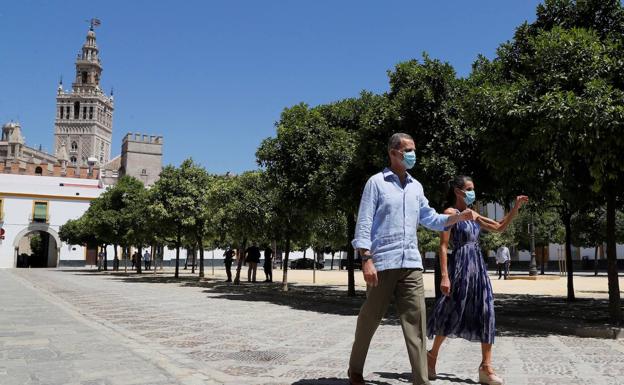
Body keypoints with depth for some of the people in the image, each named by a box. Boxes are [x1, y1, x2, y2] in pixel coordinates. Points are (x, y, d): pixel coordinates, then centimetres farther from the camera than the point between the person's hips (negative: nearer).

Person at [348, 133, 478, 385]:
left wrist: (459, 216, 4)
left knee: (415, 321, -1)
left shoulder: (416, 187, 17)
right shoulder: (376, 182, -1)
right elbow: (364, 223, -7)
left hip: (411, 263, 5)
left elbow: (430, 219, 19)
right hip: (383, 262, -5)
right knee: (369, 319, 6)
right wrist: (366, 259, -15)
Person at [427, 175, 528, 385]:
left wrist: (516, 208, 13)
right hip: (460, 267, -7)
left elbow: (499, 227, 23)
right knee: (452, 313, 1)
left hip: (478, 267, 7)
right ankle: (432, 355, 22)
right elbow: (443, 246, -12)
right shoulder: (451, 212, -7)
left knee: (486, 313, 2)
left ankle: (486, 367, 7)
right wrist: (444, 276, -19)